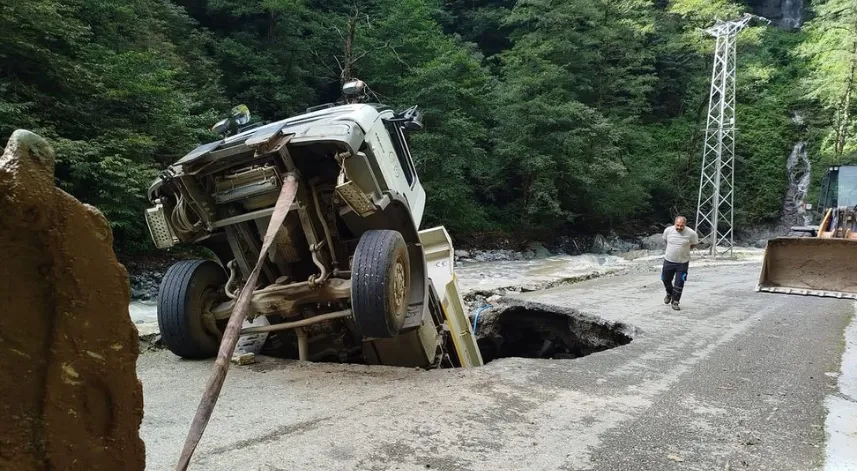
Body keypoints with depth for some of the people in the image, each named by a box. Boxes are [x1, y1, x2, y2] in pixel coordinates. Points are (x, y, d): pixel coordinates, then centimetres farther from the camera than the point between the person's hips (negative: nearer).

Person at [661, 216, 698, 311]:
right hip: (668, 260, 2)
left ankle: (675, 302, 16)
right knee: (666, 280, 16)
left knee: (679, 284, 0)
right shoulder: (668, 230, -9)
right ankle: (669, 294, 46)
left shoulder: (691, 233, -15)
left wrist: (685, 249, 2)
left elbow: (694, 244, 4)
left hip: (683, 263, -2)